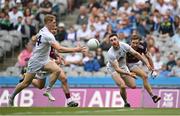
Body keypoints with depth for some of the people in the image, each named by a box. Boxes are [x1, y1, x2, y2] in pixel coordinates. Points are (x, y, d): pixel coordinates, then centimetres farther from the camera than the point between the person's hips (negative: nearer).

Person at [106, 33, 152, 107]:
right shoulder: (111, 53, -34)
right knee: (122, 86, -25)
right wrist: (129, 74, -50)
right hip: (113, 69, -5)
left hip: (123, 67, 5)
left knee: (133, 86, 0)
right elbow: (117, 69, -38)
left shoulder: (124, 46, -19)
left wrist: (147, 63, -6)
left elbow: (136, 54, -7)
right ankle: (125, 103, 0)